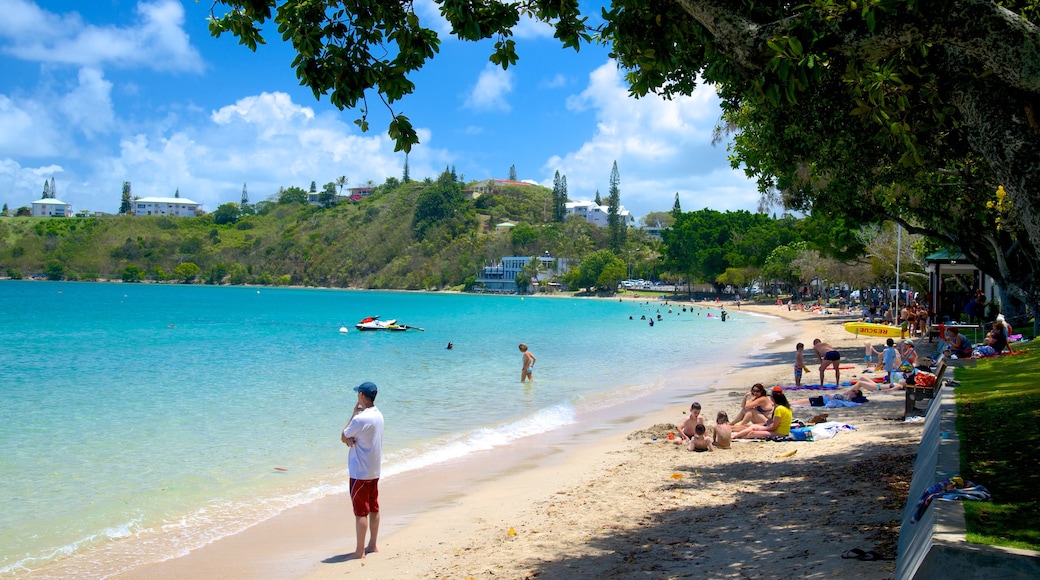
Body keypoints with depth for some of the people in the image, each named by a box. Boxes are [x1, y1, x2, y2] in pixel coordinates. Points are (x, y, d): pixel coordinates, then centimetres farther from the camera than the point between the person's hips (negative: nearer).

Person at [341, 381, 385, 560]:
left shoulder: (360, 419, -24)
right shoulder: (378, 415, 6)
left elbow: (343, 437, -6)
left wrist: (354, 413, -3)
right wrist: (350, 440, -14)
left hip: (360, 472, -9)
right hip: (374, 470, 9)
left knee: (360, 512, -2)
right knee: (373, 508, 15)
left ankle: (359, 551, 3)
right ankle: (372, 545, 25)